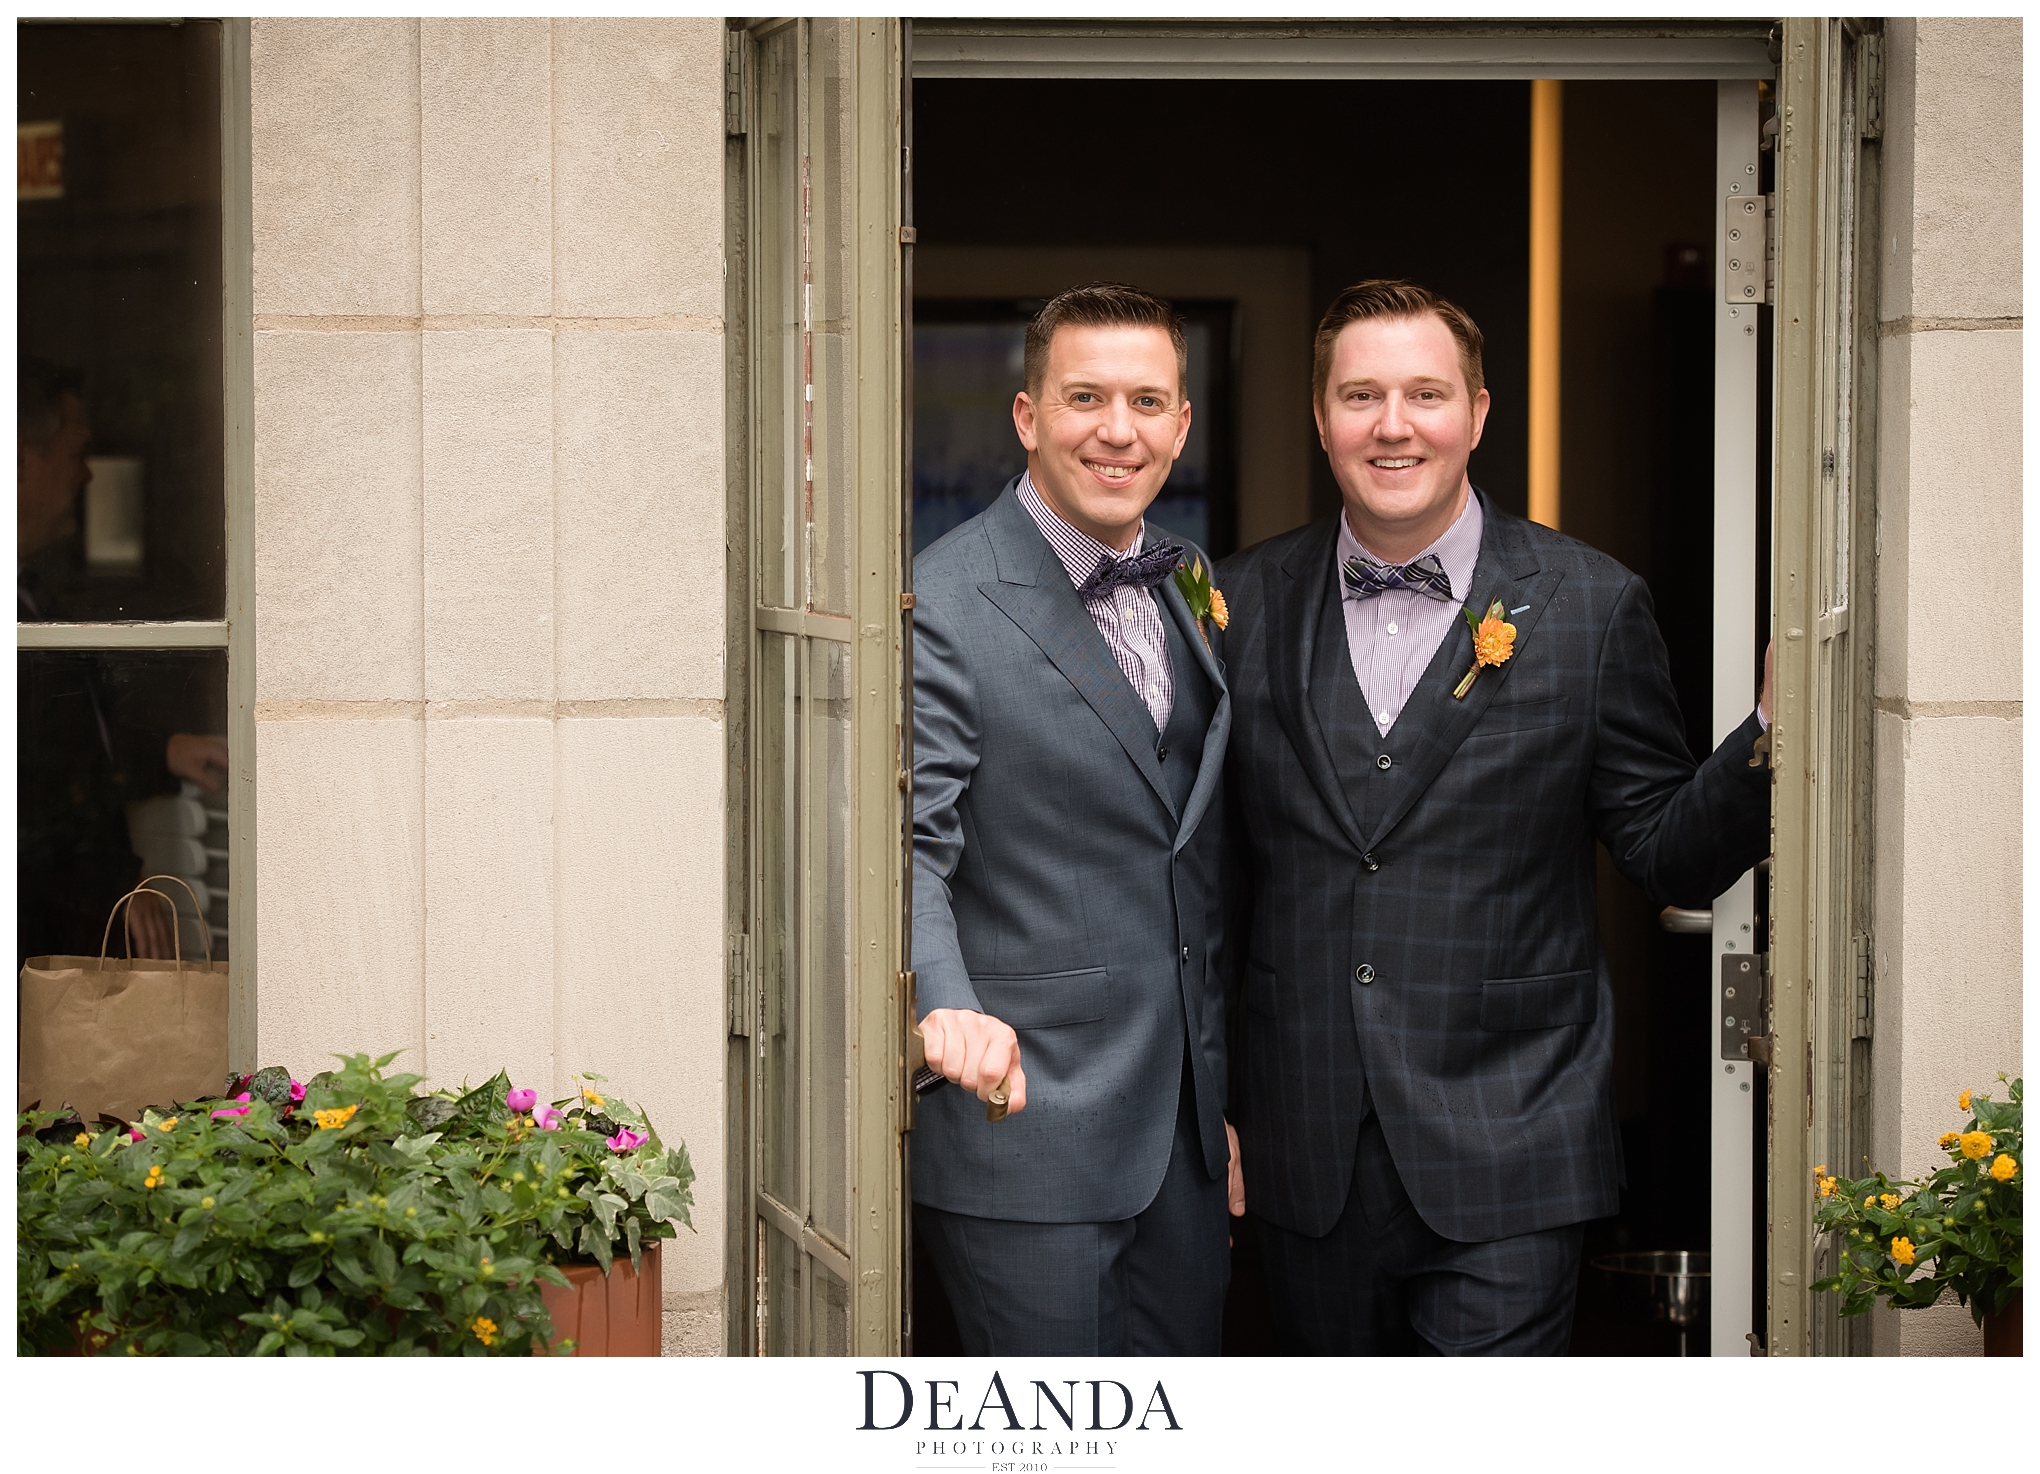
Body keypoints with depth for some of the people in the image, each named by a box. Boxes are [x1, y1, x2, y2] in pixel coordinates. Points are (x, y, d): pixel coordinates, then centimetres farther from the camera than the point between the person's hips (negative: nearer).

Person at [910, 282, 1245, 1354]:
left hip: (1182, 1134, 7)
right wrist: (948, 1006, -40)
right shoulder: (943, 609, -12)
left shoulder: (1193, 586, 12)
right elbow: (908, 845, -21)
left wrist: (1226, 1092, 18)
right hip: (1024, 1114, -7)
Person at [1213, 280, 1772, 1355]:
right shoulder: (1245, 604, 5)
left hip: (1503, 1151, -2)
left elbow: (1669, 857, 0)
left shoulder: (1590, 605, -1)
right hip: (1305, 1151, 3)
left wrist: (1773, 728, -17)